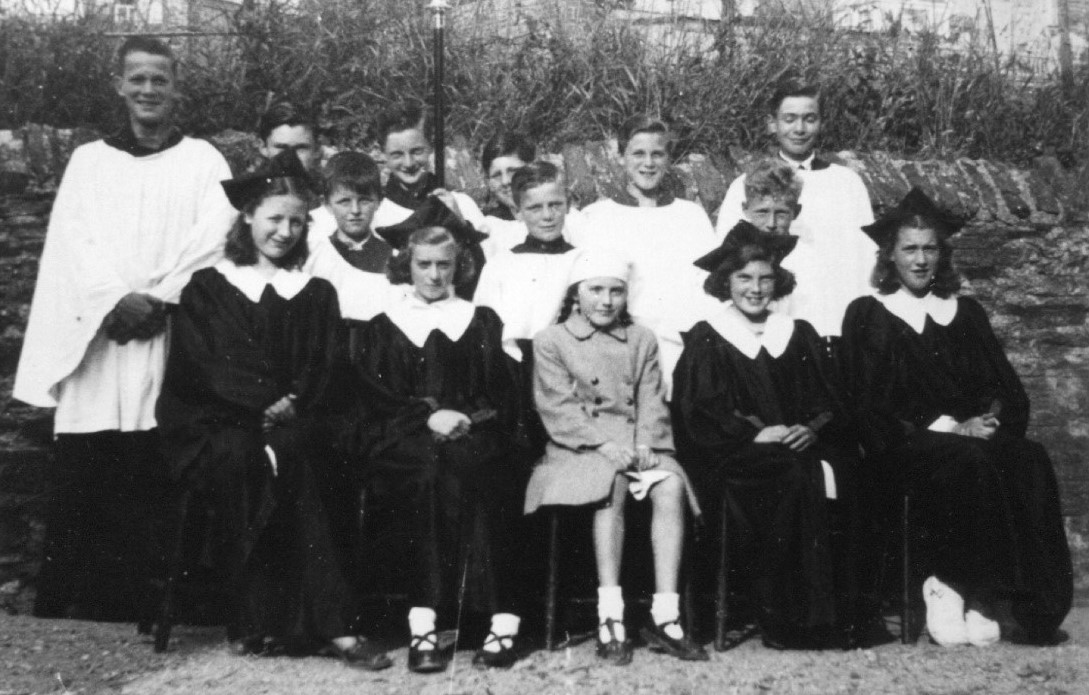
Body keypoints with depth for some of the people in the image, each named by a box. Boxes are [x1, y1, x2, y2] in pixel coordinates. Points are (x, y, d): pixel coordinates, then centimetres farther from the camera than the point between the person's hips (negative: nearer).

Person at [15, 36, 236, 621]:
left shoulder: (202, 160, 10)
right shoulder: (89, 159, 15)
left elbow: (211, 240, -2)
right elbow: (76, 240, 3)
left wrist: (157, 300, -14)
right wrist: (118, 300, -13)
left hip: (173, 340, -1)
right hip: (95, 338, 2)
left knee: (154, 481, -3)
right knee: (80, 481, -1)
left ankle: (145, 609, 5)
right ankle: (61, 610, 7)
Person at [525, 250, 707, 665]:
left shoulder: (642, 341, 19)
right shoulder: (551, 342, 7)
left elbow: (651, 402, 9)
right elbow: (559, 408, -3)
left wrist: (645, 445, -11)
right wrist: (605, 444, -17)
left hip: (636, 445, 3)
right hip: (580, 447, -3)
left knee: (672, 485, -28)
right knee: (613, 483, -35)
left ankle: (665, 616, -29)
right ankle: (610, 616, -35)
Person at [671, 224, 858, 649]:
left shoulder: (799, 335, 20)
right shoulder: (706, 339, 9)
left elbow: (830, 401, 12)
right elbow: (702, 414, -2)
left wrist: (812, 428, -9)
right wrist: (757, 432, -15)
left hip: (804, 447, 3)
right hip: (734, 459, -3)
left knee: (832, 473, -30)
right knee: (794, 476, -33)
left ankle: (834, 611, -23)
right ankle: (783, 618, -26)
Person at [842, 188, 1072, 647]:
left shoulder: (966, 313, 20)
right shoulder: (868, 316, 7)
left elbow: (1006, 389, 14)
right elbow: (871, 404, -2)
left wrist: (989, 418, -10)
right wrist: (950, 427, -12)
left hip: (974, 437, 4)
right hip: (907, 447, -3)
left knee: (1030, 463, -28)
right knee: (972, 463, -35)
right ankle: (950, 588, -23)